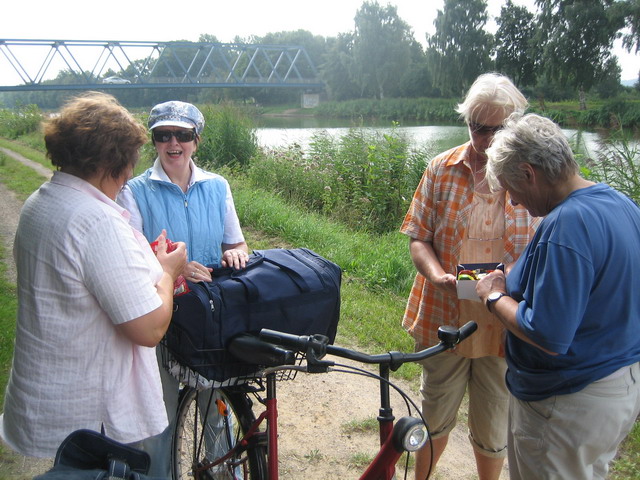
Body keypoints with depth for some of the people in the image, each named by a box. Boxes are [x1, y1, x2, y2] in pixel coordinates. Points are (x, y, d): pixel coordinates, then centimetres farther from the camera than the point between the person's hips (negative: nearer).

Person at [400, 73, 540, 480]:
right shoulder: (442, 169, -1)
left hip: (504, 326, -1)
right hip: (444, 318, 2)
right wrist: (437, 275, -19)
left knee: (493, 428, 16)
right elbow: (419, 236, 1)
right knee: (435, 415, 20)